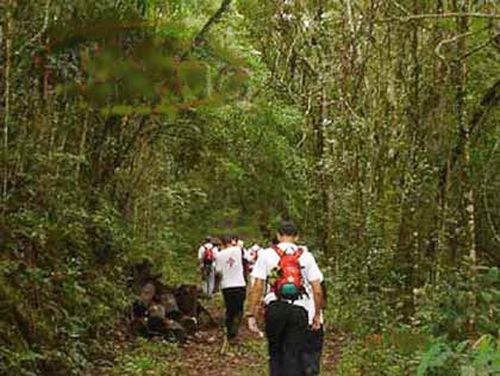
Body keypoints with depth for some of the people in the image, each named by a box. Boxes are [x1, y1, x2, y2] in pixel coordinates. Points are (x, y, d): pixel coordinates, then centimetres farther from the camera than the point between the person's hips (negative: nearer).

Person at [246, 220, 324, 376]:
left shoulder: (266, 254, 5)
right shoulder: (306, 256, 7)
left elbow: (257, 288, -2)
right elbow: (317, 290, 3)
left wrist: (251, 315, 2)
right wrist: (317, 315, 14)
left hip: (275, 308, 0)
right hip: (299, 310, 0)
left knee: (275, 353, 17)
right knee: (293, 356, 5)